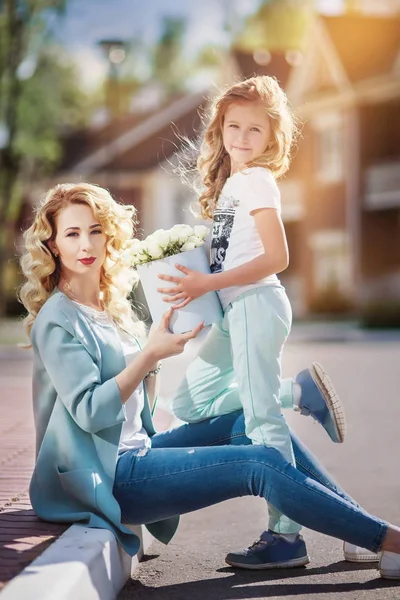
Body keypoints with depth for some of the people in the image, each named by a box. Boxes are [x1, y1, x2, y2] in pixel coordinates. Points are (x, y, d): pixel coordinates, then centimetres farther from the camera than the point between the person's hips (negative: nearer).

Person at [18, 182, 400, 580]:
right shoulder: (56, 321, -12)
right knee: (261, 464, -15)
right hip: (106, 476, -9)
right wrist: (150, 353, -24)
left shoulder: (110, 305, 13)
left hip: (134, 450, 9)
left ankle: (362, 533, 3)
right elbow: (90, 413, -22)